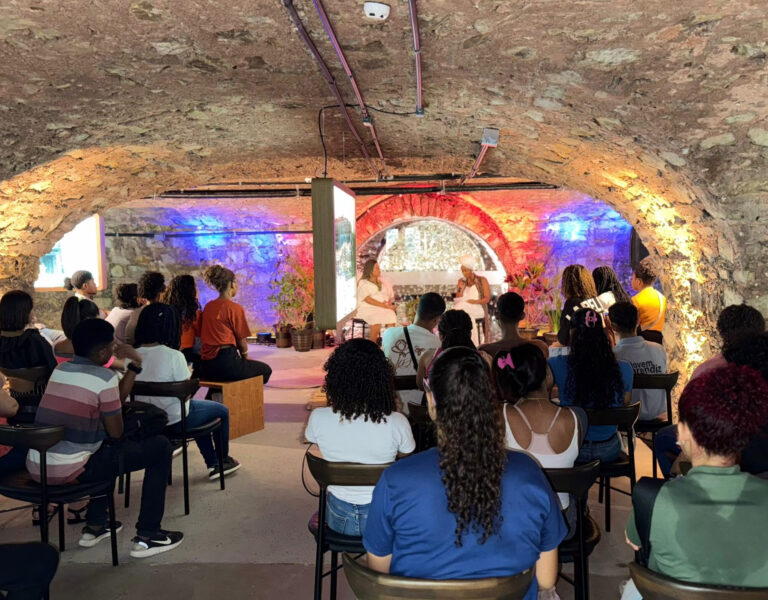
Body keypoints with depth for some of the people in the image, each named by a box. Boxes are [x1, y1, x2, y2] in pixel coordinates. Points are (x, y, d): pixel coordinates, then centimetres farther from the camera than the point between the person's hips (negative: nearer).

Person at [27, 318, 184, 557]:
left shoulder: (60, 369, 12)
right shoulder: (104, 377, -12)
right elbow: (116, 433, -4)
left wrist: (134, 366, 12)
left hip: (35, 467, 8)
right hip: (67, 471, -8)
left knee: (105, 447, 36)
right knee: (160, 447, 3)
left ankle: (94, 526, 34)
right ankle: (147, 536, 6)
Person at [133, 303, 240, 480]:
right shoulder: (174, 356, -23)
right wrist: (188, 374, 3)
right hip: (174, 421, -7)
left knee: (199, 407, 33)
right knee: (222, 411, 20)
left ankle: (213, 464, 37)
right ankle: (224, 459, 39)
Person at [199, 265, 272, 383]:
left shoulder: (208, 307, 9)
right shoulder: (235, 308, -11)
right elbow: (241, 341, -6)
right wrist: (245, 357, 15)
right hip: (225, 364, -7)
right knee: (266, 370, 15)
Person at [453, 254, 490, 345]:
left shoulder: (482, 280, 1)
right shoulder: (461, 282, 9)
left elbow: (487, 298, -6)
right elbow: (457, 301, 9)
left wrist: (476, 301, -21)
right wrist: (460, 290, -9)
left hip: (478, 310, -3)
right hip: (463, 309, 3)